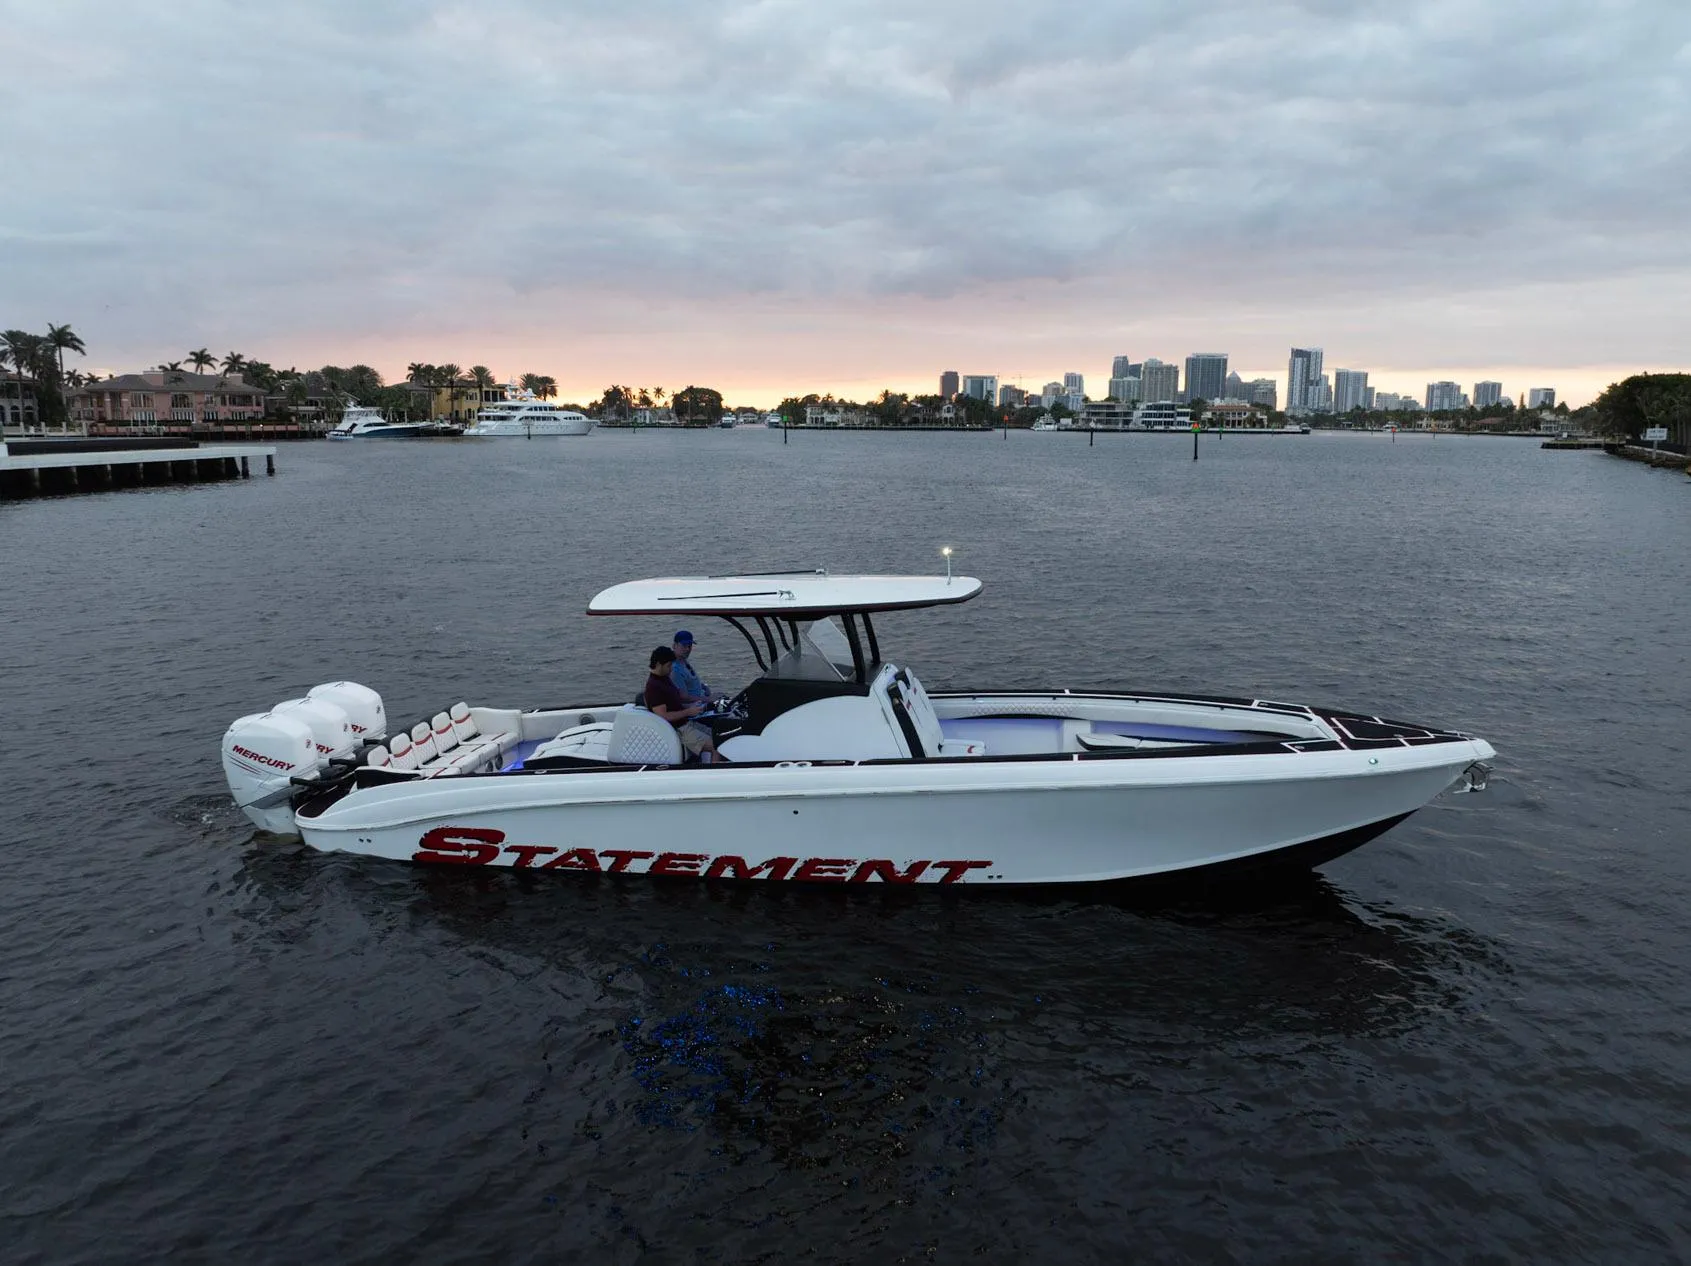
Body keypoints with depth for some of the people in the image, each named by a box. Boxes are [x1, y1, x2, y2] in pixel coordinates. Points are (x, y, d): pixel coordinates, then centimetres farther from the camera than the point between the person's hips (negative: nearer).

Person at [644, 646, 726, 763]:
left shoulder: (665, 679, 15)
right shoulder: (653, 686, -17)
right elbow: (663, 716, -22)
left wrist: (692, 706, 7)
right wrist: (688, 712, -17)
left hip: (687, 723, 10)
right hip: (679, 730, -10)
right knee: (716, 747, -18)